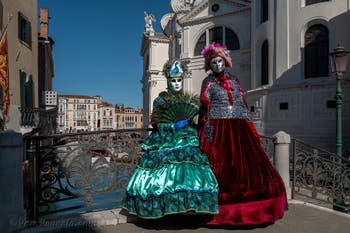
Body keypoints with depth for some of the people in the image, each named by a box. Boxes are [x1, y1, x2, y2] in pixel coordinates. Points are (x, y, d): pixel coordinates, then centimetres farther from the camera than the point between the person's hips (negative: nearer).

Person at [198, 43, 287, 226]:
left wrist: (249, 127, 10)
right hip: (218, 130, -4)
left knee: (247, 164, 2)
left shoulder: (233, 80, 16)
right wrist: (207, 129, -14)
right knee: (221, 168, -4)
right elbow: (204, 108, -3)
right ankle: (220, 209, 7)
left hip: (238, 129, 4)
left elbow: (243, 105, 17)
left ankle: (247, 207, 14)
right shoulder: (208, 82, 5)